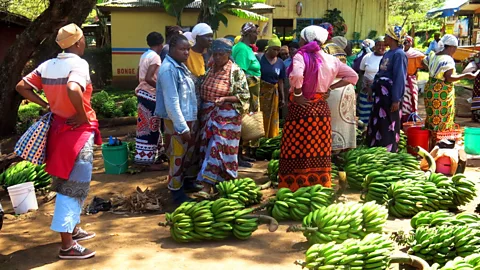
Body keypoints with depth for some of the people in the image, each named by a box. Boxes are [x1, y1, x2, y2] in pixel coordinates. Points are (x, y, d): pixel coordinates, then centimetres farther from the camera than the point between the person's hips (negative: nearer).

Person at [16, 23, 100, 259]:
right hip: (77, 131, -8)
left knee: (67, 183, 20)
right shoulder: (78, 63, -18)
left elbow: (22, 87, 7)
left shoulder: (47, 65, 4)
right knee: (73, 185, -2)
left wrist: (45, 104, 7)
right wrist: (83, 116, -22)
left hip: (59, 127, 8)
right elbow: (73, 90, -37)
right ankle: (67, 245, 4)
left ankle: (74, 229, 35)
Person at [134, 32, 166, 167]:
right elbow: (148, 78, -24)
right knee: (151, 127, -3)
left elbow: (139, 75, 16)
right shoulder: (155, 57, -16)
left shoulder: (145, 55, 12)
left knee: (145, 126, 16)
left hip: (142, 92, 9)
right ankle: (148, 158, 1)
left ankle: (143, 156, 24)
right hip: (150, 95, -9)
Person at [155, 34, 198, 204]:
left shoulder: (181, 66, 9)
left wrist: (190, 123, 16)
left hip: (188, 118, 10)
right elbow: (172, 102, -25)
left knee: (188, 152, 21)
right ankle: (176, 190, 16)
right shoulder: (168, 69, -21)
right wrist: (182, 127, -24)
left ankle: (184, 181, 39)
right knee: (178, 156, 2)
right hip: (177, 121, -10)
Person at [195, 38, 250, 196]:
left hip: (227, 116, -6)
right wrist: (202, 111, 4)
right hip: (208, 115, 6)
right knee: (208, 148, 8)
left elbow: (244, 96, -9)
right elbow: (202, 92, 19)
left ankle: (207, 187, -11)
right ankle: (208, 186, 20)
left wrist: (225, 99, -21)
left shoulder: (236, 72, -7)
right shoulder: (210, 70, 10)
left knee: (218, 148, -9)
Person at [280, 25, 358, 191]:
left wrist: (297, 95, -15)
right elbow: (353, 76, 13)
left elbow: (296, 75, -31)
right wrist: (330, 87, 8)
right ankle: (320, 184, 17)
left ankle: (296, 187, 5)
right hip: (321, 108, 5)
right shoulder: (331, 59, 7)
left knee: (297, 152, 2)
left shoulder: (301, 56, -11)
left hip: (301, 108, -5)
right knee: (319, 151, 11)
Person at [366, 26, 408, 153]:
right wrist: (373, 88, 15)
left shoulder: (399, 54, -15)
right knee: (376, 124, 15)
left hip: (391, 96, -9)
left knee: (389, 127, 1)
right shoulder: (387, 54, 11)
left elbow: (400, 78, -19)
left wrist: (396, 99, -21)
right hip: (381, 94, 9)